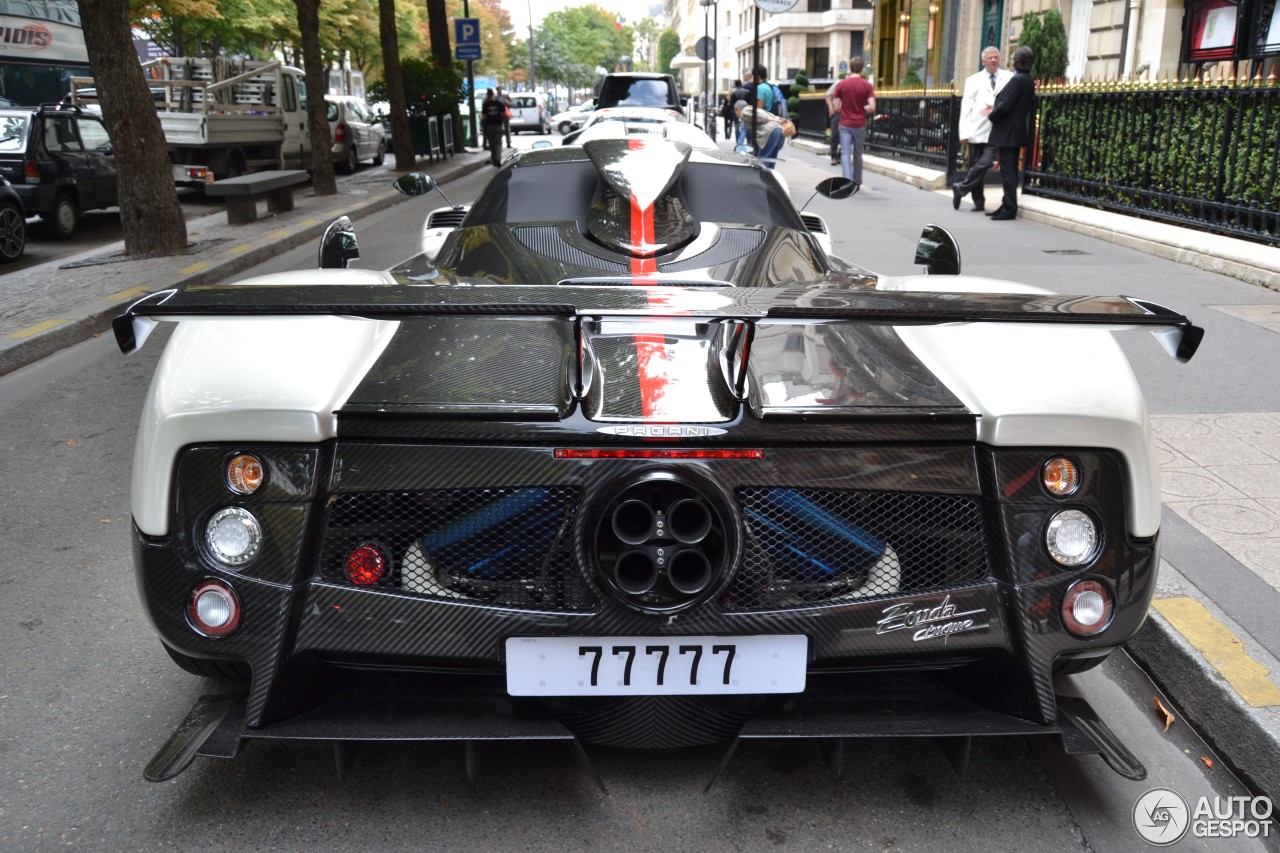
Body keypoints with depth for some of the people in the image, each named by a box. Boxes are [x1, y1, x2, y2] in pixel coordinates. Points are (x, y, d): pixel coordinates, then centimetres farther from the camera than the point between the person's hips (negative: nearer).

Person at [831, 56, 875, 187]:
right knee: (858, 154, 15)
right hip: (860, 125, 1)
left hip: (845, 124, -1)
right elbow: (872, 108, -11)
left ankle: (848, 182, -18)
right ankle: (857, 182, 26)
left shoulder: (841, 84, -4)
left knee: (845, 153, -2)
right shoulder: (867, 86, -5)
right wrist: (861, 108, 7)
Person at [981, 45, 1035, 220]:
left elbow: (1004, 105, -21)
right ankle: (1008, 206, 20)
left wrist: (991, 114, -2)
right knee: (1010, 170, 14)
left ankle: (1009, 209, -6)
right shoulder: (1028, 81, 12)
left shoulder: (1017, 79, -16)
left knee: (1007, 171, -7)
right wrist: (995, 111, 13)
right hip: (1017, 131, 10)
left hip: (1007, 132, -10)